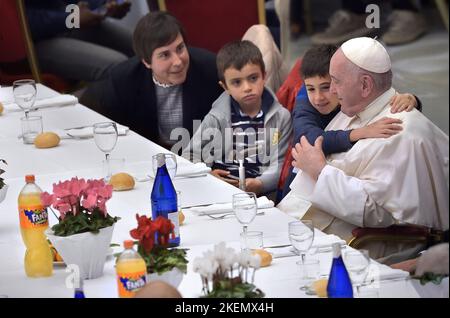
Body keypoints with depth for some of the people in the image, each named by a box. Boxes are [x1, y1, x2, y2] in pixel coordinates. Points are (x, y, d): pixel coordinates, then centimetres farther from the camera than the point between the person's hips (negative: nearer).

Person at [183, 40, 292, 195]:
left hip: (261, 193, 0)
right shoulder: (216, 118, 9)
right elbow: (189, 157, 11)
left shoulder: (281, 117, 7)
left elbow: (279, 164, 2)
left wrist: (259, 184, -18)